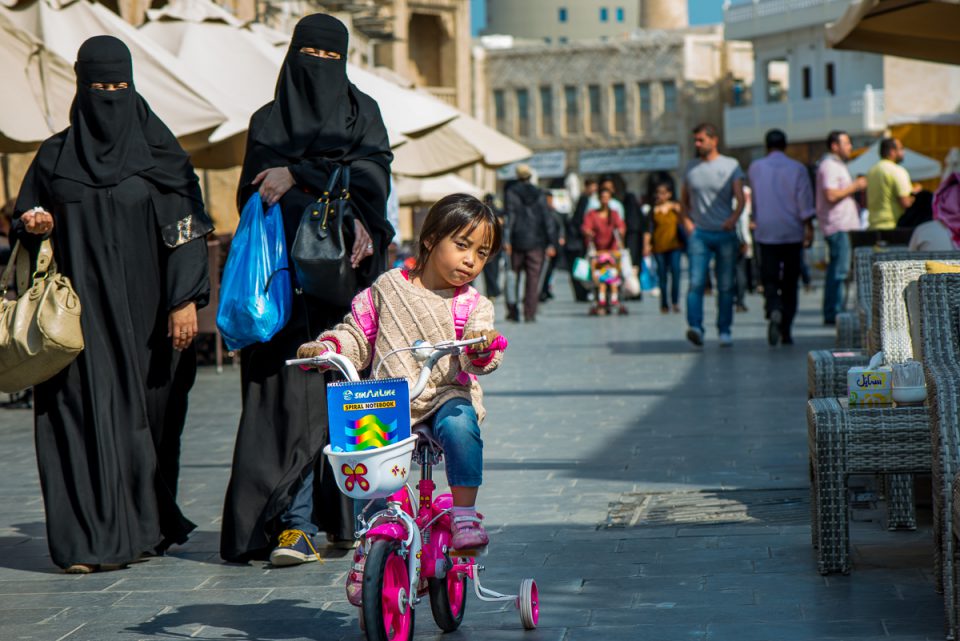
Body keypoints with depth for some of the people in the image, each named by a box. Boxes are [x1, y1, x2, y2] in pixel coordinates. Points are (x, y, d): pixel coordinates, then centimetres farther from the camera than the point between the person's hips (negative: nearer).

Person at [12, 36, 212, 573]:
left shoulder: (159, 153, 4)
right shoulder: (54, 157, 10)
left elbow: (187, 230, -1)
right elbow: (28, 219, 17)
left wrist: (187, 299, -10)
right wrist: (33, 226, -8)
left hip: (141, 314, -1)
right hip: (79, 312, 1)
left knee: (143, 411, 2)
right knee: (84, 415, -7)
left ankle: (147, 527, 14)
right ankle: (92, 540, -8)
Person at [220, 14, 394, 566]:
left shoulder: (362, 113, 14)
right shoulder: (268, 122, 13)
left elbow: (372, 171, -5)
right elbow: (261, 198, -2)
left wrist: (299, 175, -14)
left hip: (349, 273, 1)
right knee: (293, 391, -10)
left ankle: (346, 515, 7)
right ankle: (297, 524, -14)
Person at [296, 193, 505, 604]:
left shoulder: (473, 305, 6)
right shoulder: (388, 288, 9)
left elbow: (482, 361, -8)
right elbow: (357, 336, 14)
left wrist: (484, 344, -32)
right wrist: (324, 348, -4)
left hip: (446, 397, -1)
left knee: (459, 425, -34)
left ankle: (465, 514, -24)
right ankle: (368, 549, -1)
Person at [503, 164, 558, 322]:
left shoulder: (512, 192, -1)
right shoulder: (539, 195, 6)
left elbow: (510, 216, -10)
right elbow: (548, 219, 2)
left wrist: (506, 240, -13)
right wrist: (551, 243, 3)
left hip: (517, 240, -1)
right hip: (536, 242, 1)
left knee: (513, 275, 10)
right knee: (533, 278, 2)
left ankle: (512, 311, 7)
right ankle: (530, 314, -3)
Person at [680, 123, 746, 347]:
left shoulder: (731, 166, 3)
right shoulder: (691, 168, 12)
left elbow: (740, 198, -6)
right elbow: (684, 200, 21)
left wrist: (734, 218, -25)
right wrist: (687, 222, 3)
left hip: (725, 233, -1)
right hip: (699, 233, 1)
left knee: (726, 285, 2)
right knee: (696, 282, -14)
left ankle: (725, 331, 11)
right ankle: (695, 327, -22)